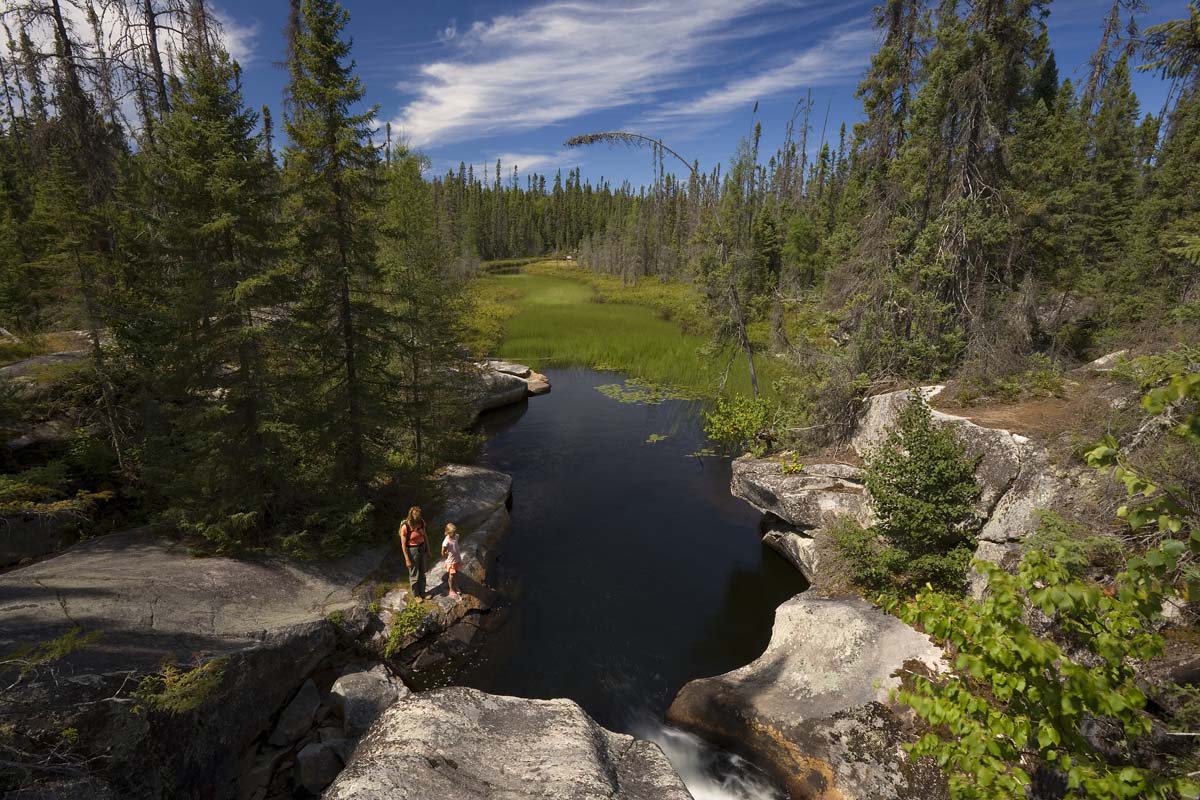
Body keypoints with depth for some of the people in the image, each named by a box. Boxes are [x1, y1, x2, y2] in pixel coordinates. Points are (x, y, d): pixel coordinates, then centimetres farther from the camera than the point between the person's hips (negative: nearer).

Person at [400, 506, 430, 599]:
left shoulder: (421, 522, -10)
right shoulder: (405, 527, -26)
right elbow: (403, 544, -18)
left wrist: (428, 549, 12)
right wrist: (407, 559, -14)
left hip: (422, 548, 5)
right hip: (412, 551, -5)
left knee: (422, 573, 20)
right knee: (414, 575, 13)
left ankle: (422, 592, 40)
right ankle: (416, 595, 35)